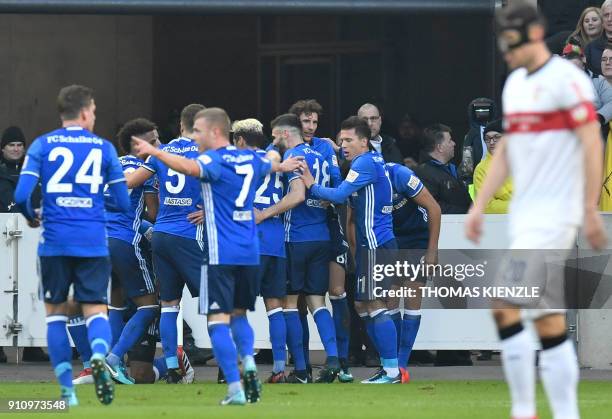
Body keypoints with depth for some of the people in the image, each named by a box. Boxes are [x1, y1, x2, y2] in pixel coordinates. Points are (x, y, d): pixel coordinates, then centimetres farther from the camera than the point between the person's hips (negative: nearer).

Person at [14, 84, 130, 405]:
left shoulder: (42, 146, 3)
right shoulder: (103, 148, 5)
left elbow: (22, 195, -6)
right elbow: (124, 203, 6)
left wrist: (32, 217, 15)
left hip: (55, 242, 0)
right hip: (93, 243, 0)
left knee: (55, 312, 11)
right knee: (95, 309, 5)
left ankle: (67, 390, 5)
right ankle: (99, 355, -29)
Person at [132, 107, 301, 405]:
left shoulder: (215, 161, -10)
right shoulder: (251, 160, 13)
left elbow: (190, 167, -33)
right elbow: (271, 165, 38)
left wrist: (154, 152, -36)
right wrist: (285, 165, 60)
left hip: (221, 254, -7)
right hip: (250, 252, 7)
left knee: (219, 319, -6)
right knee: (239, 313, 22)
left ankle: (235, 389, -14)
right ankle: (248, 363, -4)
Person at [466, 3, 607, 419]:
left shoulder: (566, 80, -10)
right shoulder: (515, 84, 16)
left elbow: (593, 144, -13)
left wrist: (591, 211, -17)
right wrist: (479, 206, 17)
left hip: (554, 216, -8)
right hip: (524, 219, 8)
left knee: (504, 305, -14)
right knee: (548, 321, 5)